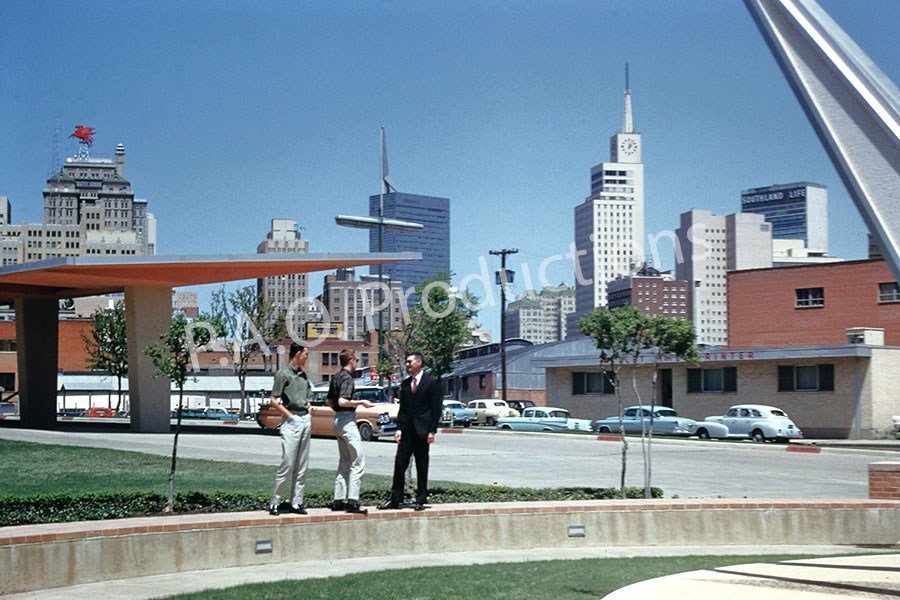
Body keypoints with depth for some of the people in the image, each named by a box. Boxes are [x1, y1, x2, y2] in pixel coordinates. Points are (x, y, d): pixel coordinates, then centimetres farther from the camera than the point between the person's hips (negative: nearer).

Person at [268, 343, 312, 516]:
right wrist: (290, 416, -12)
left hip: (305, 419, 8)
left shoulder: (303, 374, 17)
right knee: (287, 464, -10)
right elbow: (274, 401, -10)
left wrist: (309, 410, 11)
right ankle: (274, 502, -2)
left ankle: (296, 502, 12)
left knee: (302, 465, 7)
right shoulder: (283, 373, -6)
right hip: (291, 421, -8)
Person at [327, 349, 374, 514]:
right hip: (347, 421, -10)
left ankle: (338, 500, 13)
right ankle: (352, 501, -12)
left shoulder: (336, 377, 13)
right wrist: (361, 402, -15)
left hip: (338, 419, 10)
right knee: (358, 461, -8)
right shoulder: (347, 378, -14)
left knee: (345, 463, 14)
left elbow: (330, 401, 21)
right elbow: (342, 401, -24)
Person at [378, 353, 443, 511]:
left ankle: (420, 501, 9)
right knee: (399, 464, 1)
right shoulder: (405, 383, 13)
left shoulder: (432, 383, -3)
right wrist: (399, 428, 4)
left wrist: (432, 431, -10)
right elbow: (402, 408, 15)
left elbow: (436, 409, -4)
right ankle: (395, 499, 6)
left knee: (422, 468, 2)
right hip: (407, 431, 5)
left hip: (422, 431, -5)